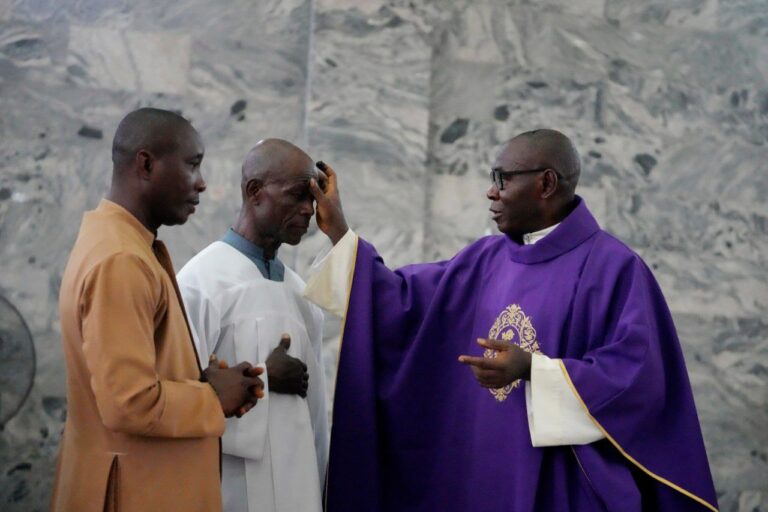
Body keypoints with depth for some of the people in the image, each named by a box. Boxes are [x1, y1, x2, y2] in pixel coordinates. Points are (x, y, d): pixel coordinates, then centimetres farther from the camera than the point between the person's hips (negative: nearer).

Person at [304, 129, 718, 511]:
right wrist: (339, 231, 8)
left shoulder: (614, 267, -9)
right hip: (483, 474, 6)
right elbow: (404, 303, 14)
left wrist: (533, 369, -24)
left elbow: (638, 376, -16)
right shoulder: (486, 259, 11)